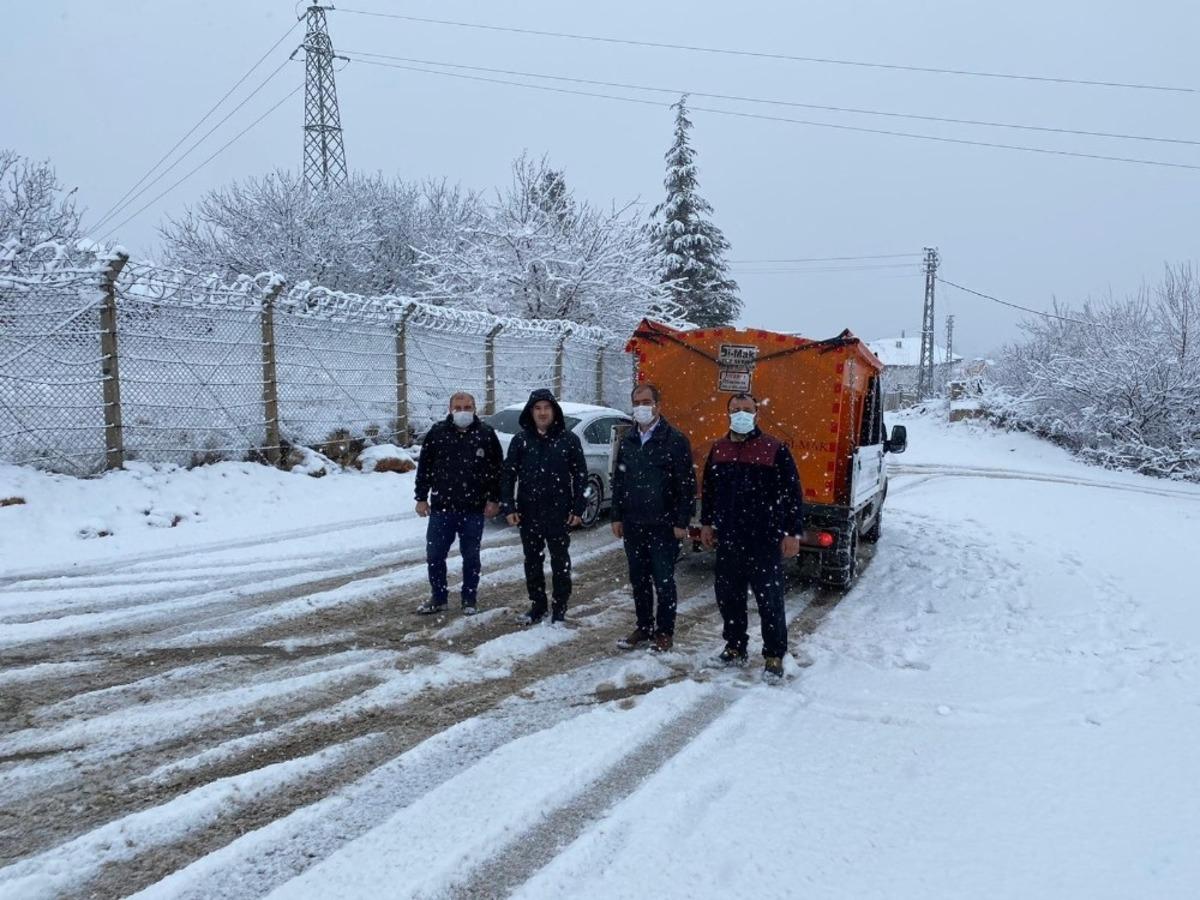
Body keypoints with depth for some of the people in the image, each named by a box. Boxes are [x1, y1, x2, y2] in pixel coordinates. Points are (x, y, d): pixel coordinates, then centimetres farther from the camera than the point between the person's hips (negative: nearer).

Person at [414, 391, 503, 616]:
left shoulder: (486, 434, 0)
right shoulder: (437, 433, 1)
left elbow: (497, 469, 3)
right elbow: (424, 467, 5)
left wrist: (494, 499, -1)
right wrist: (421, 498, 2)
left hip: (474, 509, -1)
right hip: (442, 507, 1)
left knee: (471, 556, 9)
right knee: (434, 555, 5)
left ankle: (470, 599, 23)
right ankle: (438, 598, 21)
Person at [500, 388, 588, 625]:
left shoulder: (568, 439, -1)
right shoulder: (521, 440, 3)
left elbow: (580, 475, 0)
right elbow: (508, 475, 4)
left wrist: (577, 509, -5)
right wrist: (509, 507, -3)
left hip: (559, 512, -2)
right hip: (529, 512, 2)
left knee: (560, 560, 6)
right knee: (532, 561, 11)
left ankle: (560, 608, 17)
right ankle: (537, 605, 25)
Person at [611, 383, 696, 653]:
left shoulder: (674, 440, -9)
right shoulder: (627, 440, 10)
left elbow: (687, 484, -10)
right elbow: (618, 480, 14)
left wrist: (682, 522, -13)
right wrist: (617, 517, 10)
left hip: (663, 525, -5)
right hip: (633, 524, 6)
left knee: (663, 581, 3)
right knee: (638, 579, 13)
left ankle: (664, 632, 17)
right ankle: (644, 628, 27)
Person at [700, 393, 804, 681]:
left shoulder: (775, 449, -7)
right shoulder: (718, 449, 8)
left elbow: (792, 494, -7)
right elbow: (708, 490, 18)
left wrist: (793, 533, -10)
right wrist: (707, 523, 16)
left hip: (765, 542, -5)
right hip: (727, 540, 5)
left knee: (770, 601, 1)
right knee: (728, 597, 13)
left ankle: (774, 656, 15)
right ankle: (735, 647, 30)